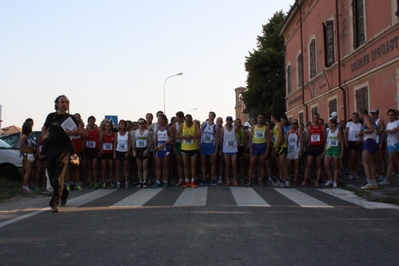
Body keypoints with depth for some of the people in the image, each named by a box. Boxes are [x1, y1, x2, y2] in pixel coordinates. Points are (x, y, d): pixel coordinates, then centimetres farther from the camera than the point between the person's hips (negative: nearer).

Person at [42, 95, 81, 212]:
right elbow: (44, 128, 24)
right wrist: (45, 135, 3)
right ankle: (64, 194, 34)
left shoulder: (70, 118, 4)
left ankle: (54, 203, -13)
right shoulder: (51, 116, 11)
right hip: (51, 148, 4)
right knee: (52, 176, 9)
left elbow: (79, 131, 8)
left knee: (59, 177, -13)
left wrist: (72, 133, -12)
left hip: (64, 149, -4)